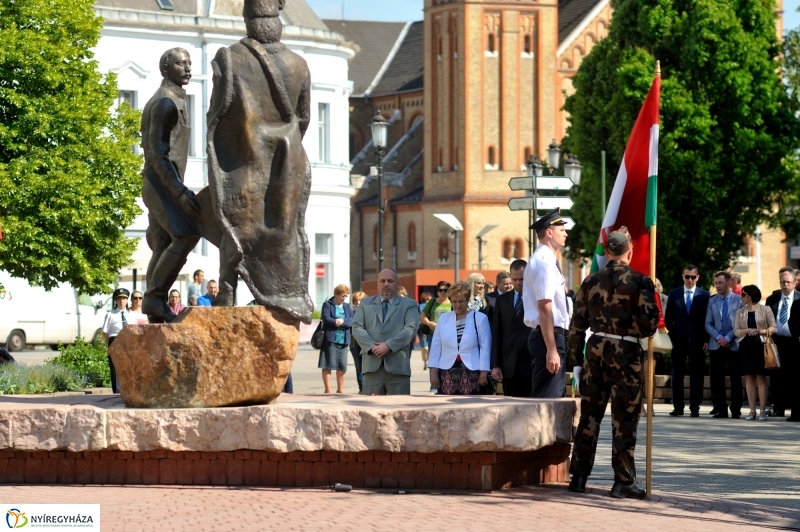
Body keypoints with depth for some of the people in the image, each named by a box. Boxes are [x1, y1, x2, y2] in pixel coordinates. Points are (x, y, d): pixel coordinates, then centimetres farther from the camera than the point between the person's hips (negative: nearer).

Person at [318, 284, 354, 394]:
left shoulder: (347, 306, 14)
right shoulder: (327, 304, 0)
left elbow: (352, 320, 2)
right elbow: (326, 319, -13)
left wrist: (343, 321, -14)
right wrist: (336, 322, -11)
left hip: (343, 340, 5)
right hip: (330, 339, -5)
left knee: (342, 366, 7)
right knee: (328, 365, -3)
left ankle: (340, 389, 17)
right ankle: (328, 390, 2)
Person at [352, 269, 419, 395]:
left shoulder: (409, 305, 11)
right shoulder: (366, 304, 18)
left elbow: (411, 328, -4)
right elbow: (357, 327, 6)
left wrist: (389, 345, -16)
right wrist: (372, 346, -12)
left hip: (398, 366, -2)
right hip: (372, 365, 2)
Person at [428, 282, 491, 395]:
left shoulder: (480, 318, 3)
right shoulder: (444, 318, 12)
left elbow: (485, 347, 0)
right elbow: (436, 347, 12)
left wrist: (484, 372, -5)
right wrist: (433, 372, 5)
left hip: (471, 372, -3)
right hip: (447, 372, 3)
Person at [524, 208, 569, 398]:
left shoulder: (545, 259, 17)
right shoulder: (545, 261, -15)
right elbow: (545, 308, -22)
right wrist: (551, 350, -24)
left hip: (556, 334, 11)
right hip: (548, 336, -11)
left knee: (557, 395, 14)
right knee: (548, 397, -10)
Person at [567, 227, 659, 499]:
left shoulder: (590, 282, 6)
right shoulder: (640, 282, -7)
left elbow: (577, 326, 7)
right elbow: (649, 324, -12)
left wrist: (578, 361, 13)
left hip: (595, 351, 4)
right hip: (626, 354, -4)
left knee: (589, 415, 11)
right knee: (624, 419, 1)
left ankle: (579, 477, 14)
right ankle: (623, 481, 2)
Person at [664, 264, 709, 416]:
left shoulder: (704, 295, 4)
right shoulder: (674, 294, 8)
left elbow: (707, 318, 3)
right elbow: (668, 318, 8)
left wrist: (706, 340, -4)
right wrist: (672, 337, 1)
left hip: (697, 341, -1)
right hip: (679, 341, 1)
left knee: (696, 375, -1)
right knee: (677, 375, 3)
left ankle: (695, 407, 2)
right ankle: (678, 407, 8)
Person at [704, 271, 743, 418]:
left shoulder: (739, 300, 1)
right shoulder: (712, 301, 11)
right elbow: (708, 324, 7)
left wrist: (728, 338, -12)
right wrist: (718, 337, -8)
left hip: (734, 345, -3)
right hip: (716, 345, 3)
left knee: (736, 379, -1)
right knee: (716, 379, 1)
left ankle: (736, 410, 4)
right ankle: (721, 409, 6)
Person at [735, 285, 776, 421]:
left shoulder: (765, 309, 0)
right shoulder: (740, 312, 10)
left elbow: (774, 328, 0)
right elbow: (737, 331, 7)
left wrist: (760, 331, -14)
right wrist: (748, 331, -12)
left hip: (760, 346, -3)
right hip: (745, 347, 3)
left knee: (761, 378, -3)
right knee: (749, 379, 2)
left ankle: (763, 411, -2)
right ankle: (752, 410, 5)